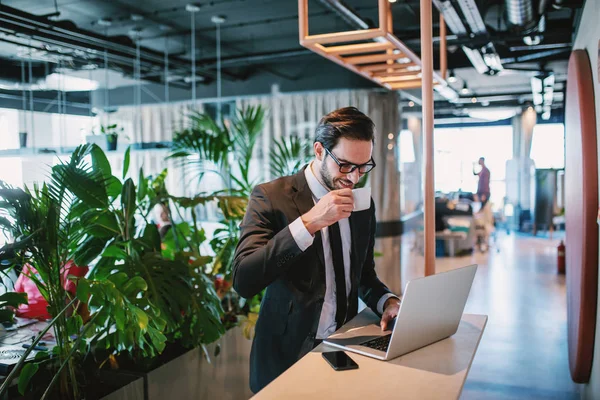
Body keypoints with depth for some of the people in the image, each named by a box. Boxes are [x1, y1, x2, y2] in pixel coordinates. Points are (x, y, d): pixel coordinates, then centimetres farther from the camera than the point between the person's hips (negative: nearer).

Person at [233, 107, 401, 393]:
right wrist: (308, 223, -28)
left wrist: (387, 302, -5)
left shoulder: (364, 204, 5)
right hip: (288, 354, -4)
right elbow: (243, 281, -23)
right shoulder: (271, 197, -11)